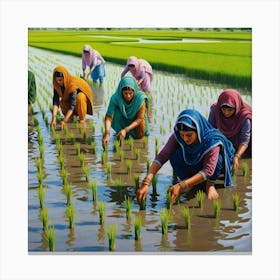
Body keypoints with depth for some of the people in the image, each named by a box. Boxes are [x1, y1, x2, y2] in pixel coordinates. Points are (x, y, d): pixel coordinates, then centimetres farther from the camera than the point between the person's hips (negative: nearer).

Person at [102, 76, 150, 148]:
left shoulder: (140, 97, -32)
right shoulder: (115, 98, -30)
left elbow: (140, 118, -28)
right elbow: (108, 117, -33)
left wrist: (125, 130, -39)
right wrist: (107, 133, -49)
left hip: (136, 120, 0)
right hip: (122, 120, 1)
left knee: (140, 135, -30)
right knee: (117, 112, -31)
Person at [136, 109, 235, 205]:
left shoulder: (212, 141, -36)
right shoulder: (177, 137, -27)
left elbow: (208, 170, -40)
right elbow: (161, 156, -32)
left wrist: (181, 186, -49)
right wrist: (146, 182, -46)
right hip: (192, 165, 2)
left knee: (217, 158, -37)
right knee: (175, 157, -30)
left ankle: (210, 184, -9)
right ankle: (187, 182, -6)